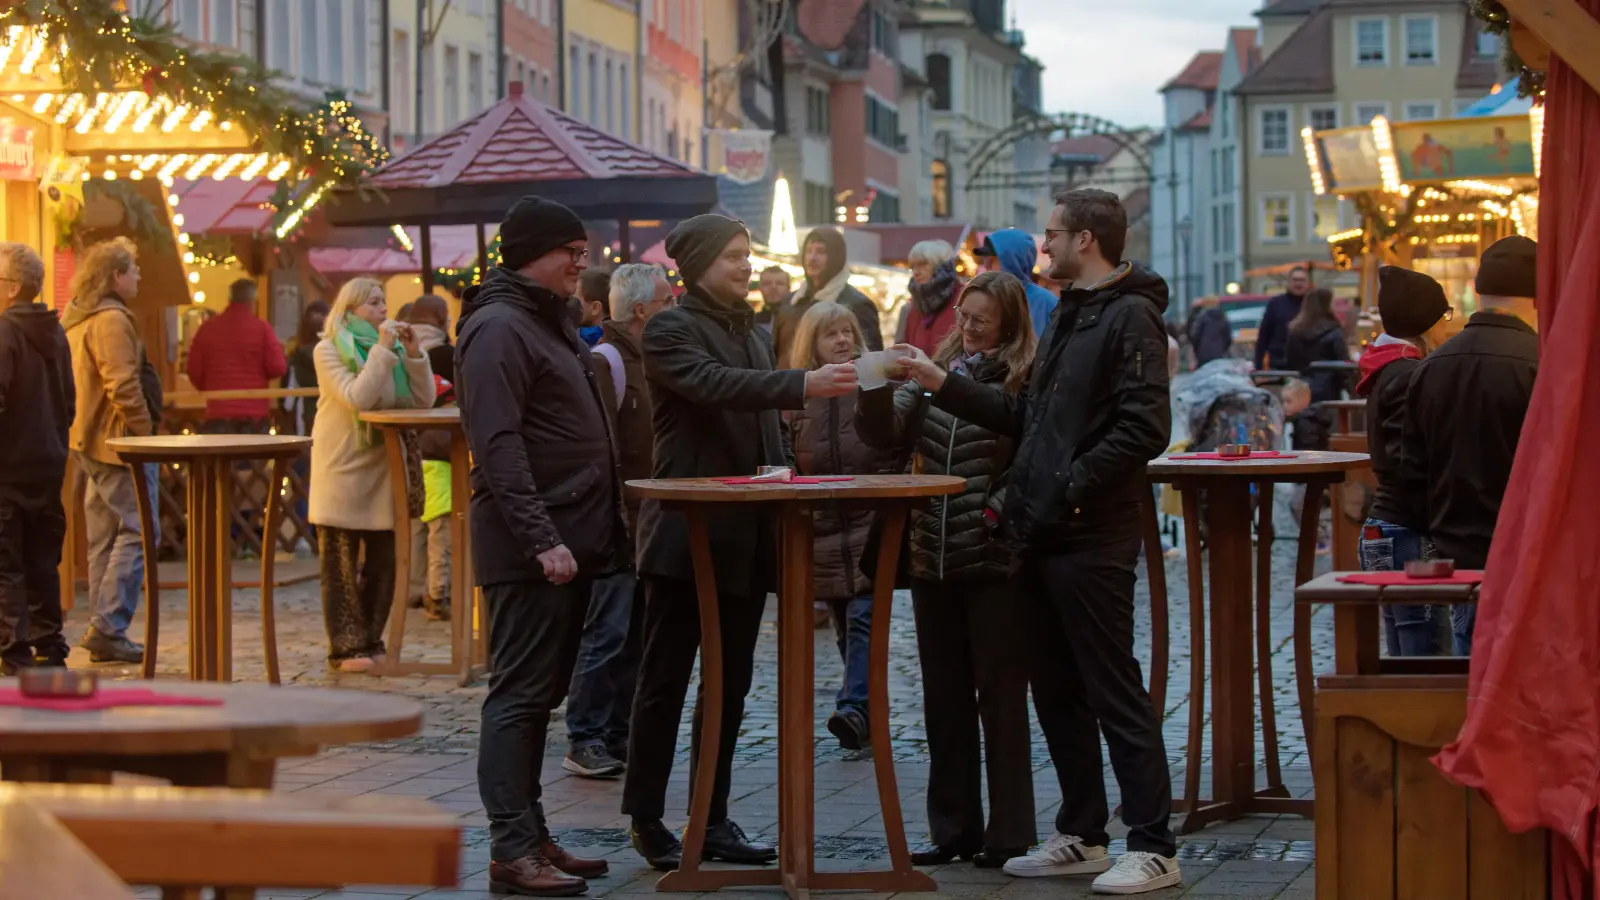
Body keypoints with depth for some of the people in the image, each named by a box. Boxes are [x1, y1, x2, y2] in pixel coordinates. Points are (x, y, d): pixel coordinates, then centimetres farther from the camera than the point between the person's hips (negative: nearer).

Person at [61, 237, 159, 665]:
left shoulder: (75, 320, 16)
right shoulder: (111, 320, -15)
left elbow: (68, 384, 20)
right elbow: (123, 387, -22)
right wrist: (146, 432, -14)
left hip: (91, 443, 10)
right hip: (120, 442, -10)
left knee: (103, 539, 12)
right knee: (136, 533, -8)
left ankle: (103, 632, 14)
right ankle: (108, 627, -12)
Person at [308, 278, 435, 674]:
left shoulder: (389, 346, 10)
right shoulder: (329, 350, -6)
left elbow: (423, 400, 2)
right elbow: (357, 398, -21)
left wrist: (413, 353, -8)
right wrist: (383, 351, -21)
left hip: (382, 471, 6)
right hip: (343, 470, -5)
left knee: (381, 561, 7)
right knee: (342, 565, -1)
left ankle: (371, 643, 16)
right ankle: (345, 649, 2)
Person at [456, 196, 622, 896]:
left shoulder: (549, 320, 19)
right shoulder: (497, 328, -12)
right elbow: (498, 446, -20)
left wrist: (596, 533, 16)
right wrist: (542, 541, -24)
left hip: (568, 541, 9)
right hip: (529, 548, -9)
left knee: (539, 695, 12)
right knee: (520, 694, -7)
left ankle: (532, 835, 18)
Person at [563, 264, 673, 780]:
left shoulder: (648, 360, 17)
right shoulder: (606, 361, -13)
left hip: (645, 521, 9)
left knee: (634, 637, 11)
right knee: (607, 634, -7)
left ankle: (617, 737, 17)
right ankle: (585, 742, -3)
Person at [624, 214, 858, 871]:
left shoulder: (750, 333, 17)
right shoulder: (670, 331, -8)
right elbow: (715, 386, -26)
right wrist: (804, 384, -37)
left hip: (746, 536, 7)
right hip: (687, 533, -7)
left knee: (731, 681, 9)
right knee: (665, 680, -1)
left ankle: (713, 818, 16)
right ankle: (646, 821, 5)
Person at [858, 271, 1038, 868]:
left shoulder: (1027, 381, -8)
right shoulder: (937, 372, 9)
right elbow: (884, 433, 3)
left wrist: (997, 512, -19)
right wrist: (877, 388, -14)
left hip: (995, 561, -6)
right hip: (933, 558, 6)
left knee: (1000, 698, 2)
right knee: (943, 698, 12)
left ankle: (1009, 835, 9)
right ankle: (954, 828, 21)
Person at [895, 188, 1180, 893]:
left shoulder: (1130, 317, -12)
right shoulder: (1068, 317, 19)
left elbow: (1144, 429, -21)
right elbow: (1027, 416, 20)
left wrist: (1073, 489, -20)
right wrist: (942, 384, 16)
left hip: (1091, 539, -10)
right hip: (1042, 535, 10)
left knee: (1114, 692, -6)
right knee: (1056, 693, 13)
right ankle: (1081, 836, 21)